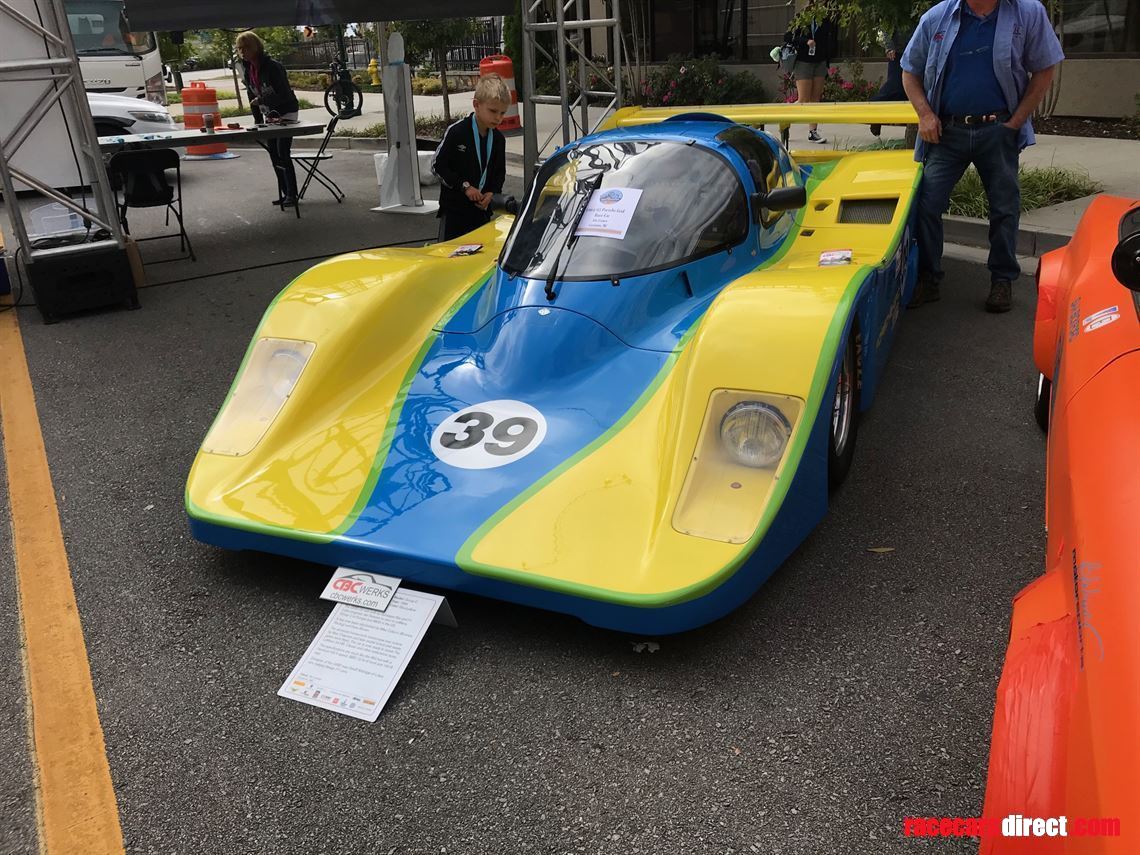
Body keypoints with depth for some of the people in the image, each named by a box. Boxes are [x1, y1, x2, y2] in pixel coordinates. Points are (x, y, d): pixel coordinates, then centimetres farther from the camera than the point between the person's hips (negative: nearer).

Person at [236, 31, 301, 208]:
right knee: (273, 155, 5)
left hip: (286, 113, -8)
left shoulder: (272, 66, -20)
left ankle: (292, 194, -8)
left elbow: (284, 94, -23)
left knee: (282, 153, -13)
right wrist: (258, 119, 8)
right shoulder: (247, 69, 4)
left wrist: (261, 100, -27)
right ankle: (285, 193, 12)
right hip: (269, 116, 8)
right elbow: (252, 95, 11)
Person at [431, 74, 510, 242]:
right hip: (454, 208, -5)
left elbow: (500, 172, 15)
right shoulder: (457, 132, -12)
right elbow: (437, 165, -9)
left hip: (482, 209, 5)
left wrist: (491, 192, -4)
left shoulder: (498, 139, 4)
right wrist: (464, 186, -15)